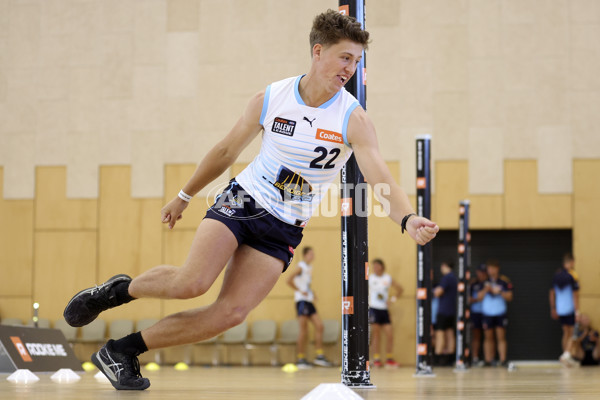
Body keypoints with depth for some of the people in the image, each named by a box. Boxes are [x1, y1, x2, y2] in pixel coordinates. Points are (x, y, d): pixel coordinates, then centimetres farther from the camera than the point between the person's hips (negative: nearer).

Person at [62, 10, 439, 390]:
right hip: (242, 201, -1)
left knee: (231, 314, -13)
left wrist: (408, 219, -41)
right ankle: (120, 290, 4)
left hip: (284, 229, 1)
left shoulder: (353, 119, -10)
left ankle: (124, 350, 1)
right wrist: (184, 196, 18)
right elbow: (227, 151, 10)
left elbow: (381, 179, -21)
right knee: (192, 282, -26)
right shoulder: (271, 98, -5)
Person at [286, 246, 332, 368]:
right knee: (304, 331, -7)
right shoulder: (301, 267, -9)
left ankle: (319, 356, 3)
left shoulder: (309, 268, 17)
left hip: (309, 301, 9)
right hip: (301, 300, -9)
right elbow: (289, 280, -19)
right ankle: (301, 359, -3)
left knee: (319, 326, 1)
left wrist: (312, 293, 11)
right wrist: (300, 291, -16)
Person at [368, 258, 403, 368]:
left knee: (390, 333, 0)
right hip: (373, 308, -3)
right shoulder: (369, 278, 0)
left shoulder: (388, 278, 7)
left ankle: (389, 358, 13)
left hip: (384, 309, 3)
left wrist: (393, 299, 7)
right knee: (376, 334, -3)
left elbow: (400, 289, 18)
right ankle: (376, 359, 3)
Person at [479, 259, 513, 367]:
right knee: (488, 338, 5)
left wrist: (500, 292, -14)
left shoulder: (504, 281, 2)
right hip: (487, 313, 2)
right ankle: (488, 360, 7)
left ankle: (503, 360, -3)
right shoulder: (484, 281, 7)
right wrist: (485, 290, -12)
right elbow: (479, 297, 5)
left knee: (501, 337, -3)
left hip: (500, 313, -2)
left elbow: (509, 297, 1)